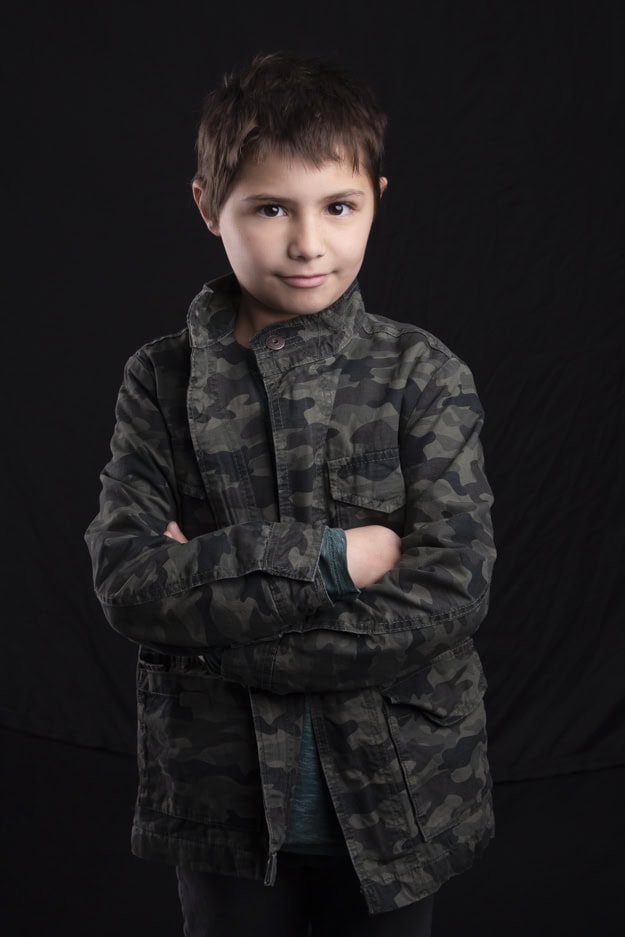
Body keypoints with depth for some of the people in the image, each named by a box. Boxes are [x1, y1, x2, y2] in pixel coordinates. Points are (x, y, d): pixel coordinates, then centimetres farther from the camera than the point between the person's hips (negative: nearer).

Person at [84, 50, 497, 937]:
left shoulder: (424, 375, -9)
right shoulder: (162, 380, -4)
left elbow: (451, 592, -18)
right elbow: (123, 578, -14)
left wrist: (208, 610, -18)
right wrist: (326, 557, -23)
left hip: (392, 798, -1)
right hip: (223, 799, 1)